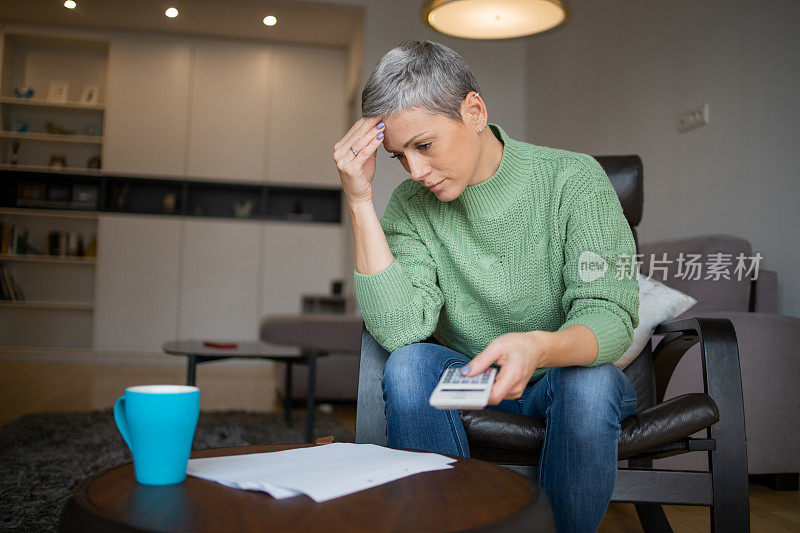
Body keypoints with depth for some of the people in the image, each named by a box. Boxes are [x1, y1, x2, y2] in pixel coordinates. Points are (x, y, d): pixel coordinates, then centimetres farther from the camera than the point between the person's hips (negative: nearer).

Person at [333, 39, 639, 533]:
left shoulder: (573, 178, -12)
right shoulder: (411, 204, -5)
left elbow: (610, 316, -20)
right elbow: (400, 330, -20)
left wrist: (540, 347, -43)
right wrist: (360, 200, -23)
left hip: (565, 376, -1)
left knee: (590, 380, -33)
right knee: (409, 365, -27)